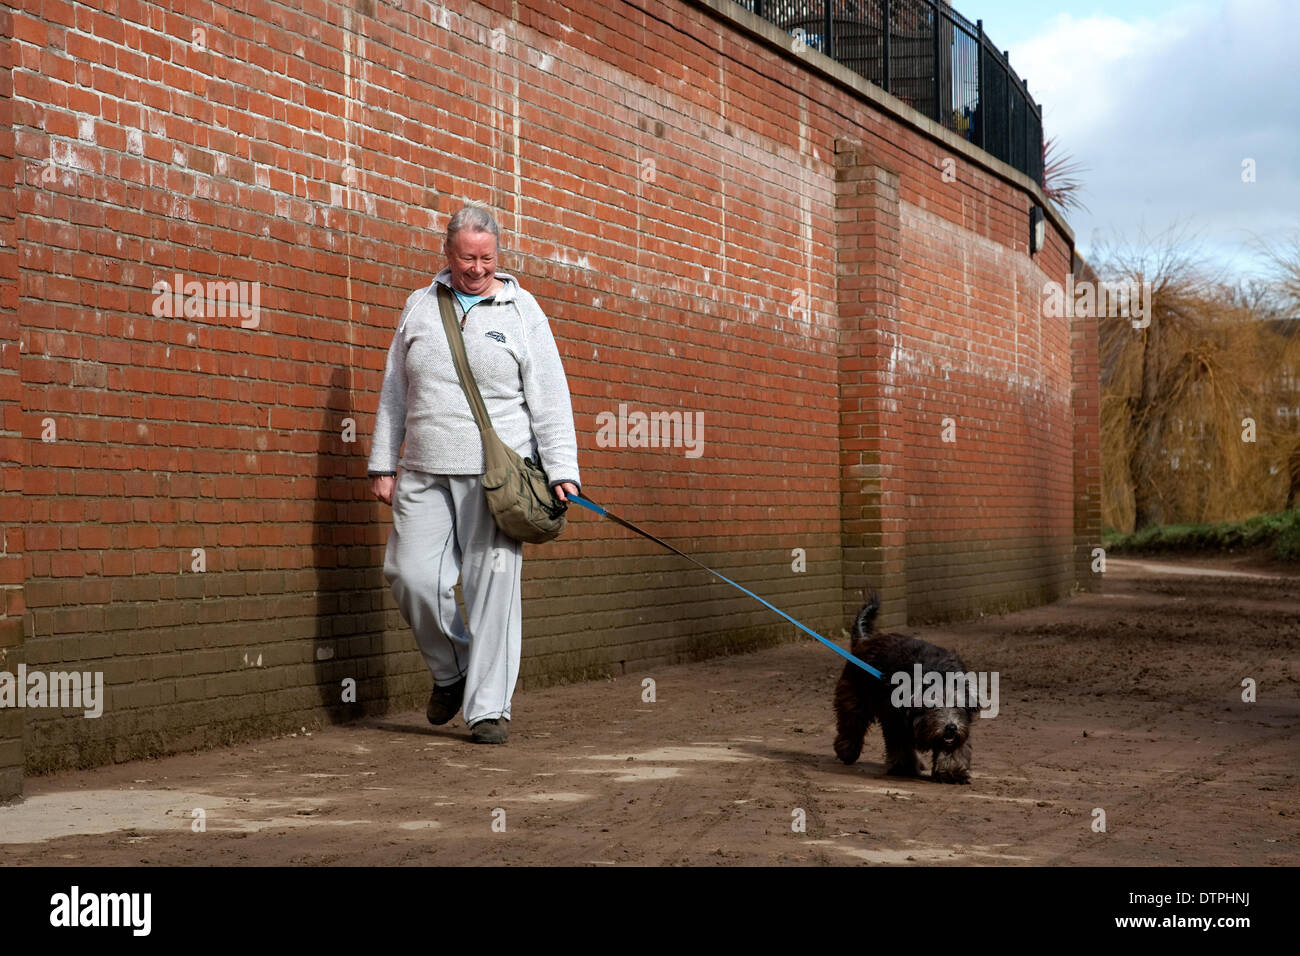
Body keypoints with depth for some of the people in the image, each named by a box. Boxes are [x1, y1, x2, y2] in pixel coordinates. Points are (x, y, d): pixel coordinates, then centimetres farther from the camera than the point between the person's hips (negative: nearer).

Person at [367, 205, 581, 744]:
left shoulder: (521, 310, 6)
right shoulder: (421, 306, 13)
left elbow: (550, 399, 2)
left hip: (495, 474, -3)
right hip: (424, 475, 3)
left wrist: (562, 471, -7)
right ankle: (451, 670, 21)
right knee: (412, 576, -5)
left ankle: (488, 708, 3)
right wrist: (383, 463, 13)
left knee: (492, 587, -5)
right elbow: (394, 392, 17)